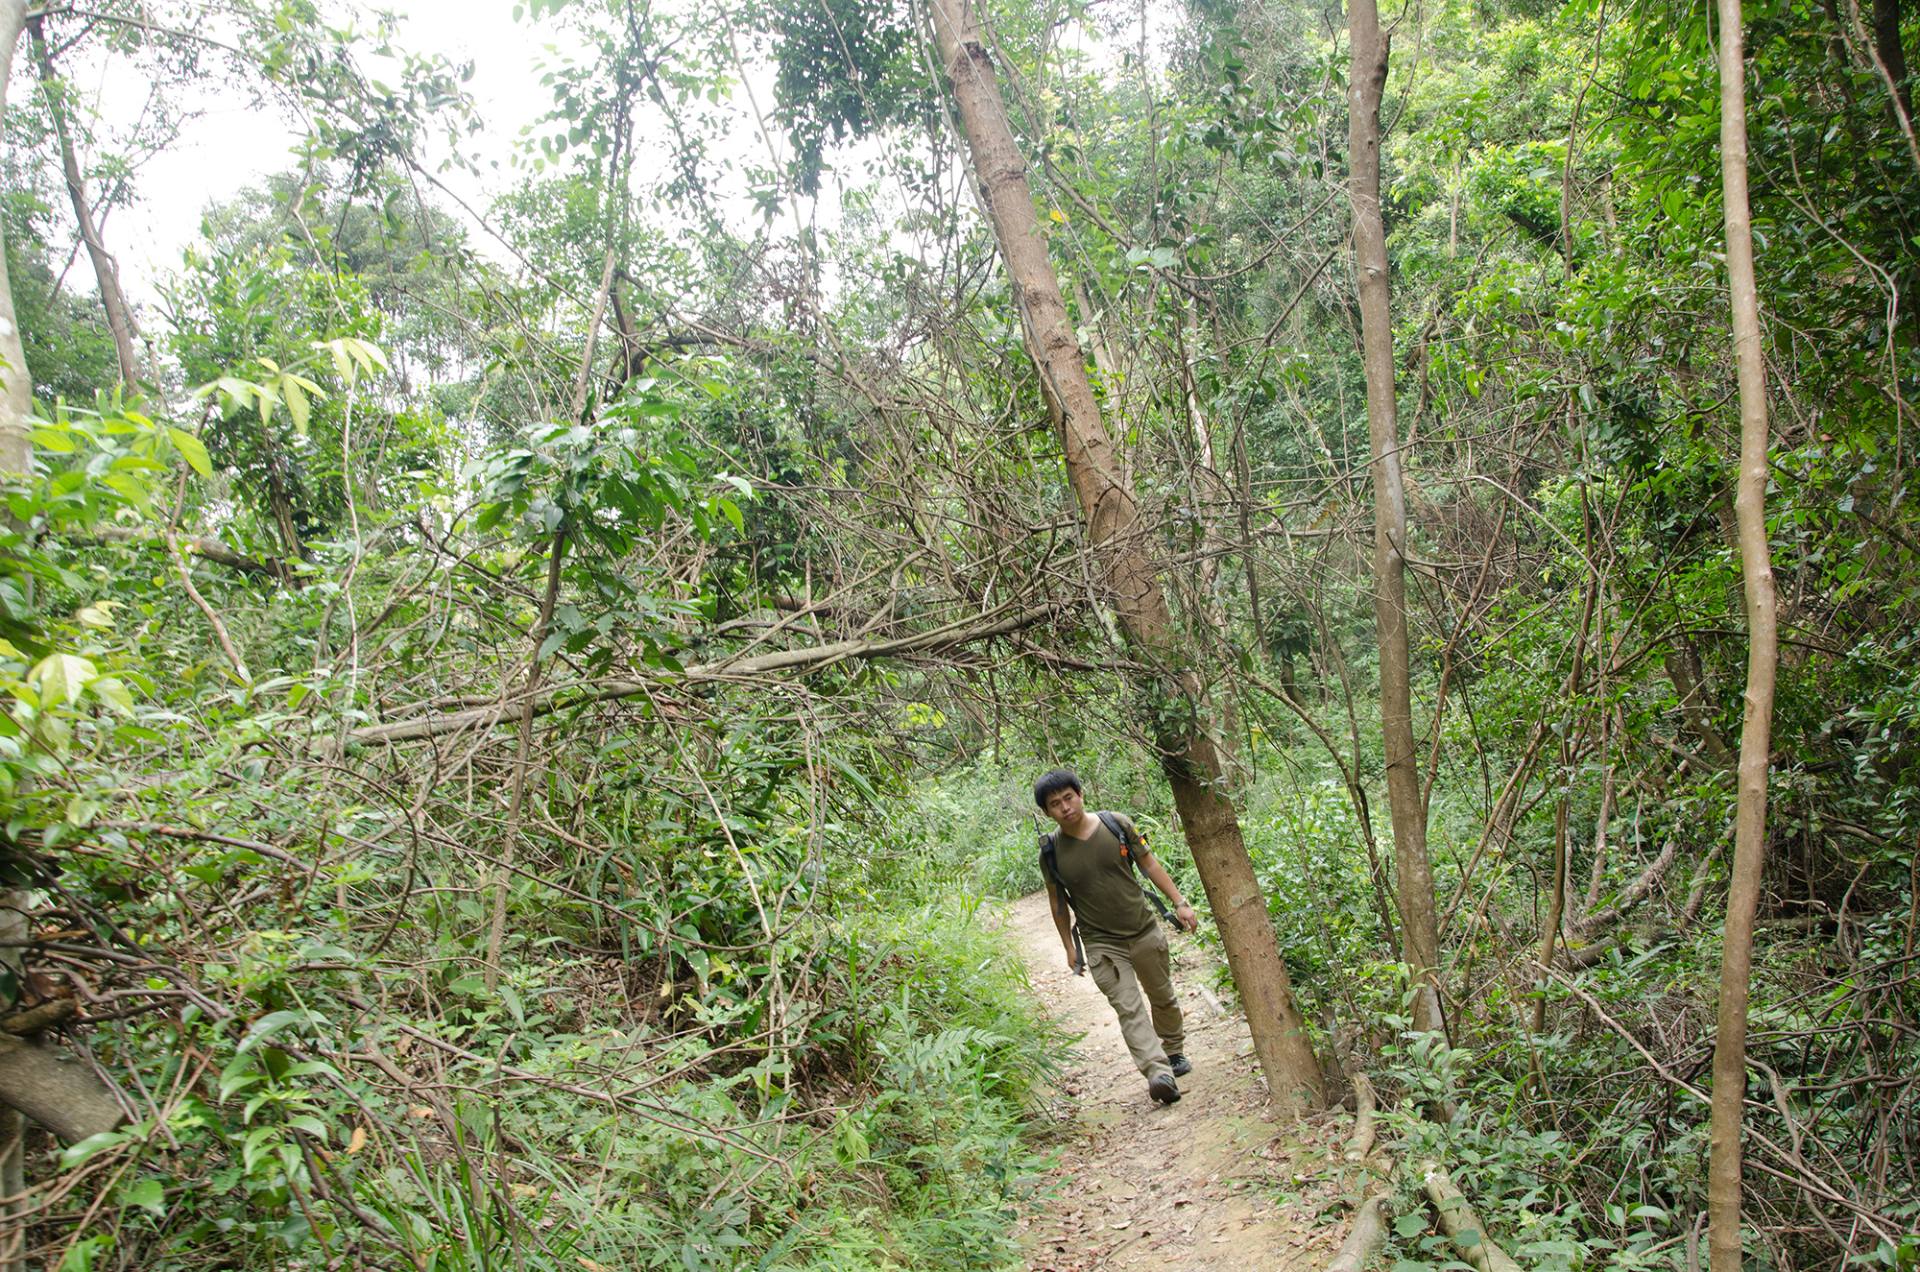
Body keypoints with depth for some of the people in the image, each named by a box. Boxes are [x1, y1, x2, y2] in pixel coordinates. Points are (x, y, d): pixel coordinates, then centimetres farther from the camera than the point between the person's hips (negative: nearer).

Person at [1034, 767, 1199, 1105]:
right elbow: (1058, 903, 1)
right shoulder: (1051, 852, -11)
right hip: (1102, 944, -2)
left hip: (1144, 932, 2)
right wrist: (1069, 948, 4)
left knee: (1162, 998, 18)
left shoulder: (1117, 824, -10)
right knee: (1129, 1008, -17)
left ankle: (1175, 1053, 40)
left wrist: (1179, 903, -5)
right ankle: (1159, 1074, -27)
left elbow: (1149, 865, 0)